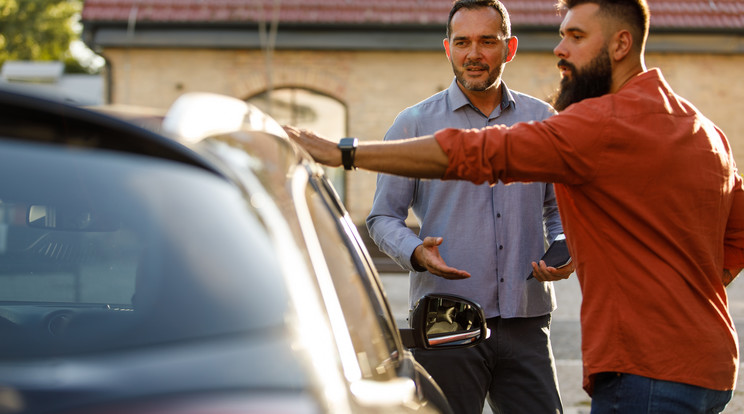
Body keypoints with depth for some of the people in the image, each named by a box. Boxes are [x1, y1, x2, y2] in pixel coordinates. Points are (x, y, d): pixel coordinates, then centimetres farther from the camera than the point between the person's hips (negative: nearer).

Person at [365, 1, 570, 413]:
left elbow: (558, 208, 21)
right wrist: (417, 252, -15)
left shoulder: (542, 120, 12)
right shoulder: (414, 124, 4)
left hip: (526, 321, 2)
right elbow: (382, 217, 6)